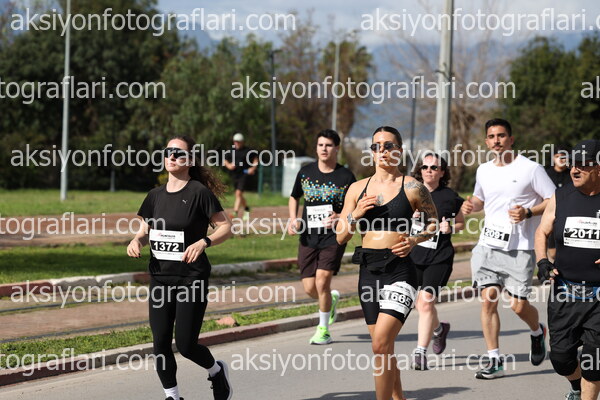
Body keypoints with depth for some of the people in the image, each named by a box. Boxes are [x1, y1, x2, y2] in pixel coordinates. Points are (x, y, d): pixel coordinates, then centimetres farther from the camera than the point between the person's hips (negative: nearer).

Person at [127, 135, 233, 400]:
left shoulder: (199, 193, -8)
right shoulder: (156, 195, 9)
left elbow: (226, 227, -8)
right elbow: (145, 231, 17)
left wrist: (203, 242, -25)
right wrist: (137, 241, -6)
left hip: (191, 278, -5)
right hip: (160, 277, 5)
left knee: (186, 344, -5)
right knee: (160, 343, 0)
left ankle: (217, 371, 26)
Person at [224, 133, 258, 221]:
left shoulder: (248, 151, -3)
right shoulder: (231, 151, 9)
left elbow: (255, 159, 6)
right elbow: (225, 161, 18)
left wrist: (253, 168, -7)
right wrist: (229, 166, -3)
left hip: (244, 174, -6)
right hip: (234, 175, 6)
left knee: (238, 193, -19)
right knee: (239, 195, 15)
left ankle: (236, 212, -23)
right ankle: (246, 209, 38)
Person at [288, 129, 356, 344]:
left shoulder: (346, 177, -4)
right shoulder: (306, 172, 5)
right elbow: (294, 197, 21)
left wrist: (340, 217, -19)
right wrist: (293, 219, 4)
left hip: (333, 237, -4)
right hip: (308, 237, 4)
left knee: (322, 281, -16)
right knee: (310, 288, 0)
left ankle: (323, 329, 2)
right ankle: (332, 299, 36)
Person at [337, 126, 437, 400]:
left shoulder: (412, 188, -1)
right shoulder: (357, 189, 9)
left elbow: (435, 222, 11)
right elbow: (341, 237, 9)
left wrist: (415, 240, -6)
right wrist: (356, 214, -9)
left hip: (399, 271, -5)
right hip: (368, 270, 5)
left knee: (381, 343, -18)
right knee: (384, 347, 11)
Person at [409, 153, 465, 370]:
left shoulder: (450, 197, -1)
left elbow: (461, 223, 12)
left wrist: (450, 228, -9)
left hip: (439, 257, -4)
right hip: (414, 255, 4)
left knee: (426, 302, -13)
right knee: (420, 304, 12)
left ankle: (420, 352, -7)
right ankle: (439, 329, 45)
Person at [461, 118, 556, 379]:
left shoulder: (530, 169, -4)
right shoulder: (483, 171, 12)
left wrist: (529, 213, -18)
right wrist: (470, 206, 6)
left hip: (520, 248, -4)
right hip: (489, 243, 4)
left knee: (518, 306, -5)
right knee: (488, 299, -6)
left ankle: (537, 332, 30)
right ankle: (494, 362, 0)